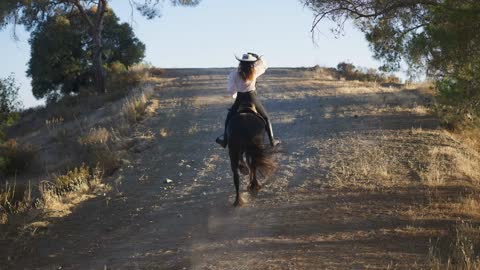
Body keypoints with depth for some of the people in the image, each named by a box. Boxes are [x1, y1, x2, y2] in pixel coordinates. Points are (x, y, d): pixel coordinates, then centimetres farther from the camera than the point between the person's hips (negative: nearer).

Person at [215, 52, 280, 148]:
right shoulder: (255, 72, -10)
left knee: (229, 118, 21)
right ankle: (272, 140, 18)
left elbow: (231, 90, -5)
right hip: (252, 99, 0)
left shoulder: (234, 75, -12)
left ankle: (225, 140, 22)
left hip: (239, 100, 0)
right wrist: (258, 57, 15)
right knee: (266, 118, 19)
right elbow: (264, 65, 9)